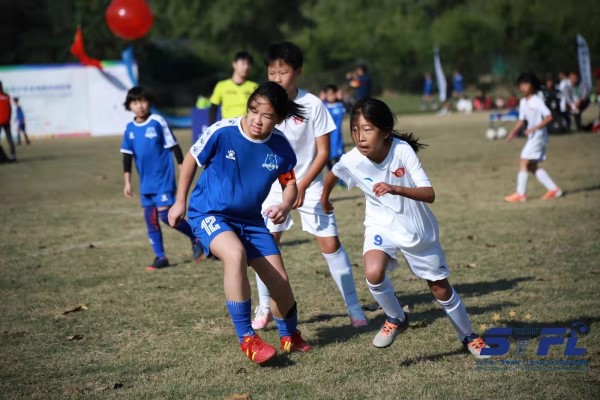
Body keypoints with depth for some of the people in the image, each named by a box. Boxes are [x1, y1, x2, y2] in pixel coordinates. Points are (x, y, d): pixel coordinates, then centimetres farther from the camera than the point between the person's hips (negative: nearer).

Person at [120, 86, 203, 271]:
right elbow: (127, 156, 10)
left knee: (165, 215, -14)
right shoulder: (130, 129, 5)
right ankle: (160, 257, 15)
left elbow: (174, 146, -4)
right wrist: (127, 182, 7)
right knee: (151, 220, 6)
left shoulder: (157, 122, -9)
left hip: (164, 178, -6)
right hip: (146, 183, 6)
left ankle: (195, 238, 5)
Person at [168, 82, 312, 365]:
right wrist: (180, 202, 1)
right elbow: (191, 160, -4)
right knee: (236, 254, -35)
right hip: (209, 213, -4)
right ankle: (247, 338, -24)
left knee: (280, 281, 3)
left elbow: (289, 183, 3)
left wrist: (285, 206, -19)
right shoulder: (222, 132, -20)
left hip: (251, 219, 4)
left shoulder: (281, 146, -11)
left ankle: (290, 337, 35)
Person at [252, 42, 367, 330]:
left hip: (309, 184, -2)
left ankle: (354, 308, 5)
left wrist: (302, 186, -17)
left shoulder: (313, 105, -13)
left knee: (330, 243, -5)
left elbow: (323, 152, -10)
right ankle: (264, 308, 15)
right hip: (274, 185, 2)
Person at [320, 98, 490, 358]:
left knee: (441, 288, 11)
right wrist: (324, 200, 21)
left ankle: (469, 337, 36)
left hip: (418, 228, -1)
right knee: (374, 274, -28)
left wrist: (395, 189, -48)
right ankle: (396, 319, 2)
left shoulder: (402, 151, -28)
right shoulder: (351, 161, -21)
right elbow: (331, 175, 3)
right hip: (381, 225, 1)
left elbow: (429, 194, -32)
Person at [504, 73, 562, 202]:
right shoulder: (523, 102, 11)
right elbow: (522, 120, 16)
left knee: (523, 162, -13)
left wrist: (534, 128, -23)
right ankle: (554, 189, 17)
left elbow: (549, 117, -17)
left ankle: (520, 194, -10)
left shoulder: (537, 101, -13)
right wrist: (513, 132, 0)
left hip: (538, 135, -9)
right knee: (532, 166, 10)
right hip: (532, 137, 9)